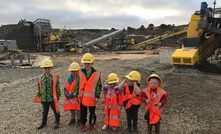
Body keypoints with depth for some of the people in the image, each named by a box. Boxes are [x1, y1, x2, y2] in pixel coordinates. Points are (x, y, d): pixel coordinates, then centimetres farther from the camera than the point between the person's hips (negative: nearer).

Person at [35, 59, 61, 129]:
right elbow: (39, 88, 7)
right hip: (44, 98, 3)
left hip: (53, 98, -3)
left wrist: (58, 96, -5)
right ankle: (44, 123, 38)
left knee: (56, 111, 15)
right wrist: (39, 96, 8)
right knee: (45, 112, 19)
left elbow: (57, 88, -7)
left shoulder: (54, 77, -12)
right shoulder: (41, 78, -2)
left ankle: (57, 122, 36)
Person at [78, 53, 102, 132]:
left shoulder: (96, 74, -8)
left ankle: (91, 124, 30)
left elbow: (99, 86, -4)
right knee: (83, 112, 16)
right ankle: (83, 124, 34)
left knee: (92, 112, 12)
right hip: (82, 97, 3)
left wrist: (97, 96, -5)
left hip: (91, 97, -3)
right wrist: (77, 95, 6)